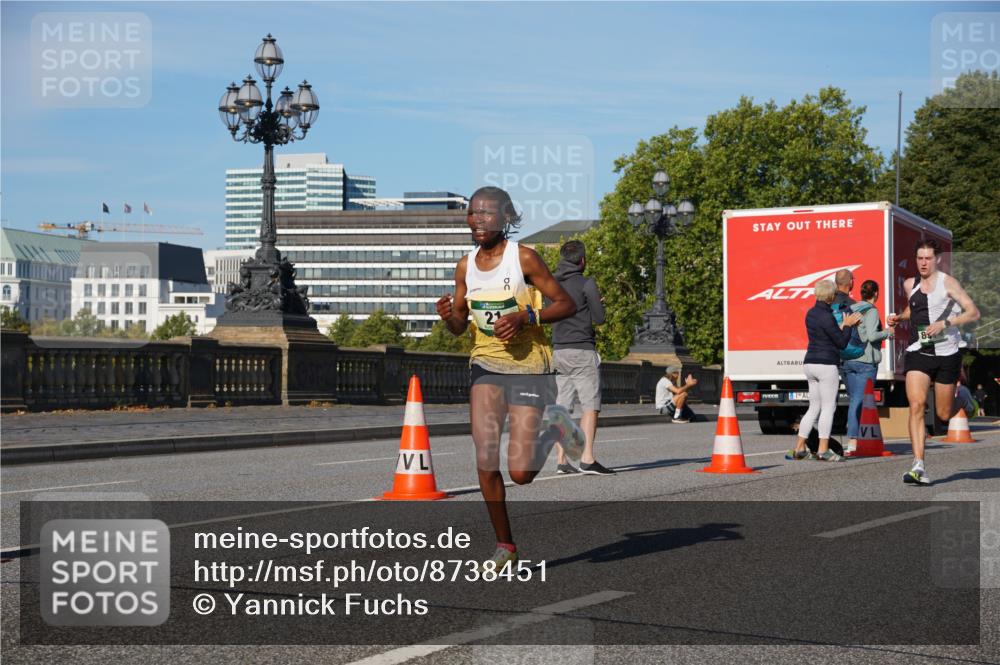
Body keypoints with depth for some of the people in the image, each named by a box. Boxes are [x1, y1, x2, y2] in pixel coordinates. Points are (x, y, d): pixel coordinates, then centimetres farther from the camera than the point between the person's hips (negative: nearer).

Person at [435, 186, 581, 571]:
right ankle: (505, 545, 8)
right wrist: (448, 315, -10)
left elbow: (566, 304, -8)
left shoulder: (524, 258, -10)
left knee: (521, 474, -7)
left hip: (528, 367, -4)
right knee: (485, 461, -10)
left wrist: (525, 316, -23)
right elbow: (459, 326, 13)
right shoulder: (465, 266, 4)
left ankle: (555, 431, 26)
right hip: (485, 366, 4)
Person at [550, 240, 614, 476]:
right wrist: (596, 304, 14)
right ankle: (587, 458, -15)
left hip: (559, 350, 6)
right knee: (590, 405, -6)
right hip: (582, 351, -6)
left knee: (562, 406, 7)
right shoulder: (587, 284, -8)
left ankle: (561, 459, 5)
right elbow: (599, 318, -7)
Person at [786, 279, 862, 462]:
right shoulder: (827, 317, -16)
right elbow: (842, 342, -11)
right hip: (826, 364, -9)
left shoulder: (811, 313, 11)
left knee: (814, 407, 13)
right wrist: (848, 325, 3)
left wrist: (843, 325, 17)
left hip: (810, 363, 9)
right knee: (828, 406, -2)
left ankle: (799, 448, 11)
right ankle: (823, 450, -3)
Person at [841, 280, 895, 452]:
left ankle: (853, 439, 10)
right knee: (860, 401, -4)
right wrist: (887, 332, -1)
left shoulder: (851, 309, 11)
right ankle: (853, 441, -7)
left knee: (854, 400, 12)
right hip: (865, 360, -6)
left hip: (846, 360, 6)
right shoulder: (871, 311, -8)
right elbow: (872, 335, -17)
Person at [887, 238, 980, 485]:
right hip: (917, 353, 3)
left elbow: (973, 313, -11)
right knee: (916, 405, -19)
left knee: (944, 414, 7)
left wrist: (945, 323, -22)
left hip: (946, 353, -3)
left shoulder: (947, 282, -5)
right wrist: (899, 317, 11)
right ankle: (919, 466, -25)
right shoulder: (909, 284, 10)